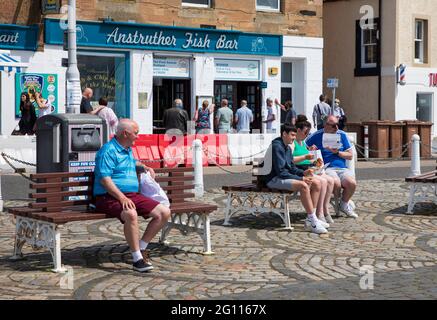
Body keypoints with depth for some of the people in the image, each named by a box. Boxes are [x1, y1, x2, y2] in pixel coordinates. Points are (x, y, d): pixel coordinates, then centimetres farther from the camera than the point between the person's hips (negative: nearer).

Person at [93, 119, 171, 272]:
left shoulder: (128, 150, 22)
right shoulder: (108, 150, -8)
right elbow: (104, 179, -18)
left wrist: (144, 167, 27)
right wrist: (122, 198, -27)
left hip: (133, 195, 9)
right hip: (110, 197, -9)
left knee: (164, 212, -5)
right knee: (131, 214, -39)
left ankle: (141, 248, 2)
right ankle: (137, 259, -29)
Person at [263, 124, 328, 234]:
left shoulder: (288, 148, 15)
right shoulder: (277, 146, -15)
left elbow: (292, 167, 18)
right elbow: (280, 171, -20)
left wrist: (303, 173, -3)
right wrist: (301, 179, -20)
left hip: (285, 177, 10)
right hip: (274, 180, -10)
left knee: (316, 183, -2)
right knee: (303, 186, -32)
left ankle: (310, 220, -8)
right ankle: (313, 222, -28)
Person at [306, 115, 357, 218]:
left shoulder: (342, 135, 13)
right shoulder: (316, 136, 4)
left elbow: (350, 155, 13)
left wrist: (337, 152, -3)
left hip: (342, 168, 3)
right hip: (326, 168, -3)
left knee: (352, 183, -28)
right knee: (336, 183, -35)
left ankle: (344, 205, 3)